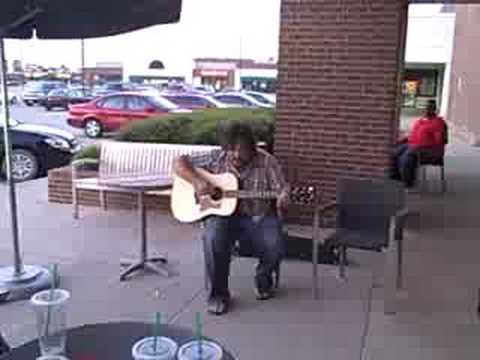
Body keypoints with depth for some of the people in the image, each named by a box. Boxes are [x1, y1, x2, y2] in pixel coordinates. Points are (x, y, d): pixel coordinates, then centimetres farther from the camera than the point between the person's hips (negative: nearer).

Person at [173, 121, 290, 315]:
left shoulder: (266, 162, -5)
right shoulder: (217, 158, -2)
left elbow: (282, 190, -10)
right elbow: (179, 163, 0)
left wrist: (283, 201, -35)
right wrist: (197, 181, -18)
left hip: (257, 218, 0)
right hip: (222, 214, 0)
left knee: (275, 246, -28)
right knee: (213, 238, -33)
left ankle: (263, 277, 10)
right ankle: (218, 293, -10)